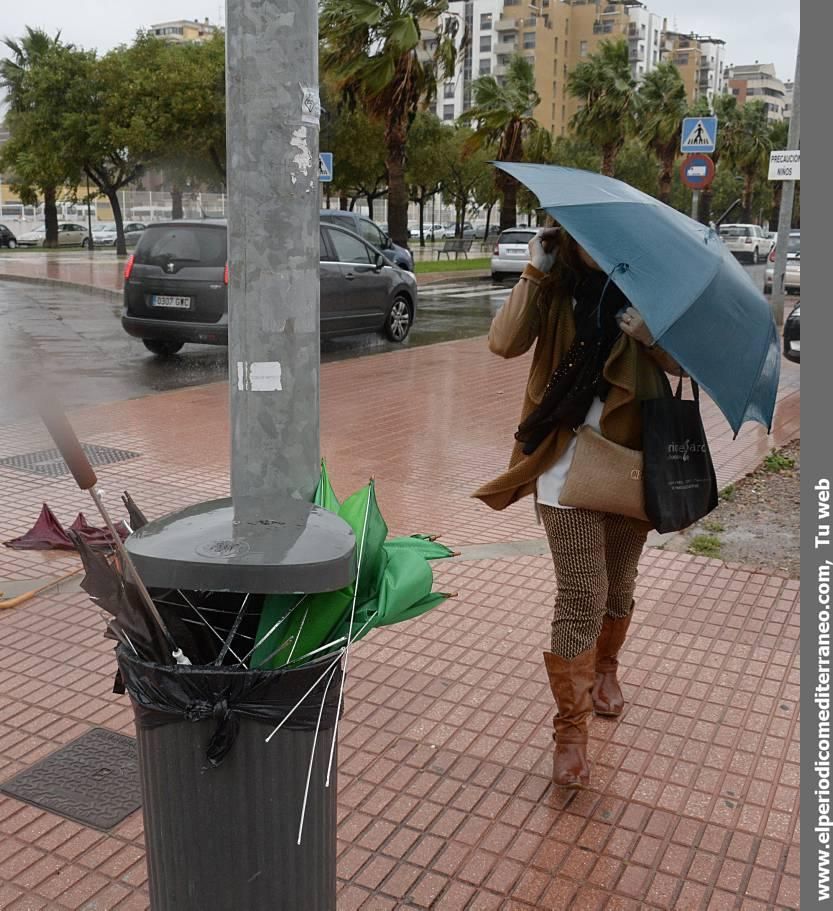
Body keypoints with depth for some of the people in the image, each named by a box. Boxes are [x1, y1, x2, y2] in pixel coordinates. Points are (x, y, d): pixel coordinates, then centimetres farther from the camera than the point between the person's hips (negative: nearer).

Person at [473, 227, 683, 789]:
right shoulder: (556, 290, 0)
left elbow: (685, 363, 1)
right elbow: (506, 343, -15)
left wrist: (653, 336, -18)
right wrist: (534, 275, -18)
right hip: (568, 467, -3)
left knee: (619, 586, 18)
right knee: (581, 598, -7)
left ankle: (605, 670, 46)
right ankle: (571, 730, 5)